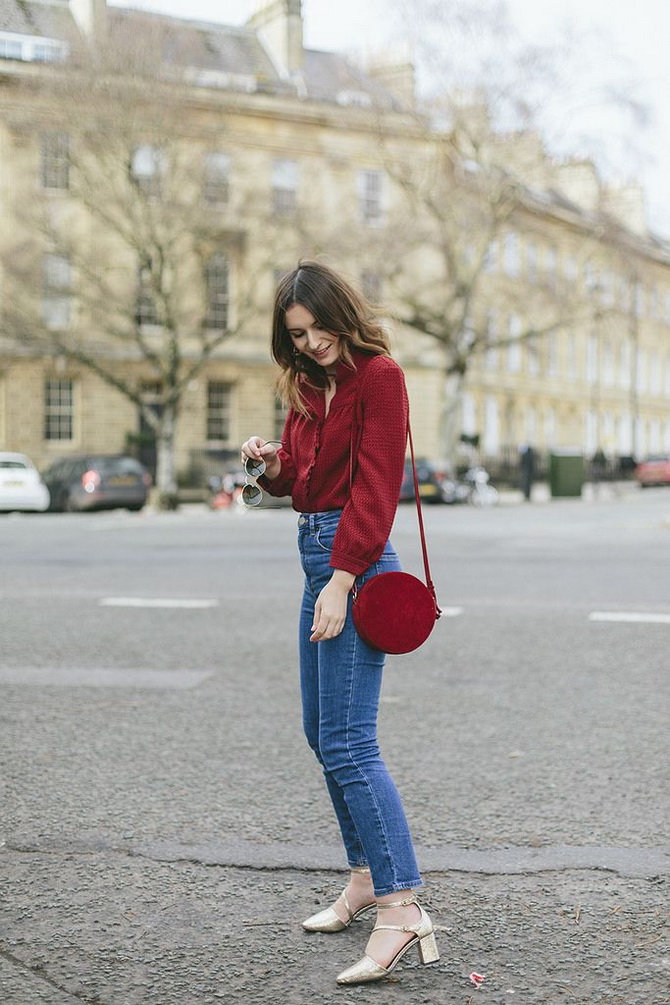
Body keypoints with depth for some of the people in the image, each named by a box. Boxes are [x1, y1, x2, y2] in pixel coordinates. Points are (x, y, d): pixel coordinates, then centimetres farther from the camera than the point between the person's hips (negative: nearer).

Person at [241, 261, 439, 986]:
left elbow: (375, 487, -16)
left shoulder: (378, 376, -8)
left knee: (347, 741, -15)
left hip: (356, 563, -10)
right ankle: (366, 878, 28)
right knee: (323, 733, 15)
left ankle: (403, 908, -13)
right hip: (317, 553, 10)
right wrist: (273, 465, -1)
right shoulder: (309, 386, 17)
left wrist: (342, 581, -22)